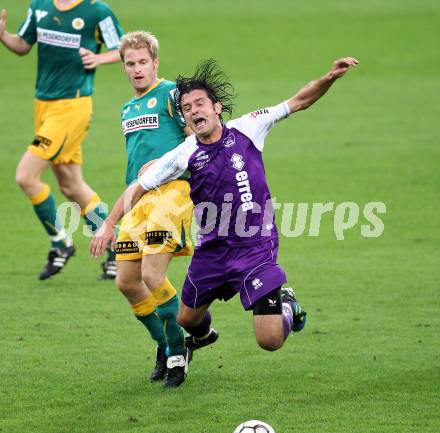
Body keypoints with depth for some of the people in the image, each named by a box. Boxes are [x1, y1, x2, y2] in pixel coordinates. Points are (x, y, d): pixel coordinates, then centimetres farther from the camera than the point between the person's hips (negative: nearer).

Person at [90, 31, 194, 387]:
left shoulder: (171, 93, 0)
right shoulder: (128, 110, 23)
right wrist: (110, 222, 28)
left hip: (171, 191, -8)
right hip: (139, 199, 8)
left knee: (152, 275, -18)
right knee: (127, 282, 3)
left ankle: (177, 353, -2)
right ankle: (165, 345, 22)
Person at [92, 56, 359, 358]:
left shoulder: (246, 130, -6)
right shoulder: (183, 156, -6)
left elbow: (298, 102, -1)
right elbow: (137, 189, 3)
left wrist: (330, 78, -14)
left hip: (257, 249, -2)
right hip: (212, 250, 2)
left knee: (271, 341, -12)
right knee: (187, 319, 20)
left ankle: (287, 305, 24)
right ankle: (201, 336, 60)